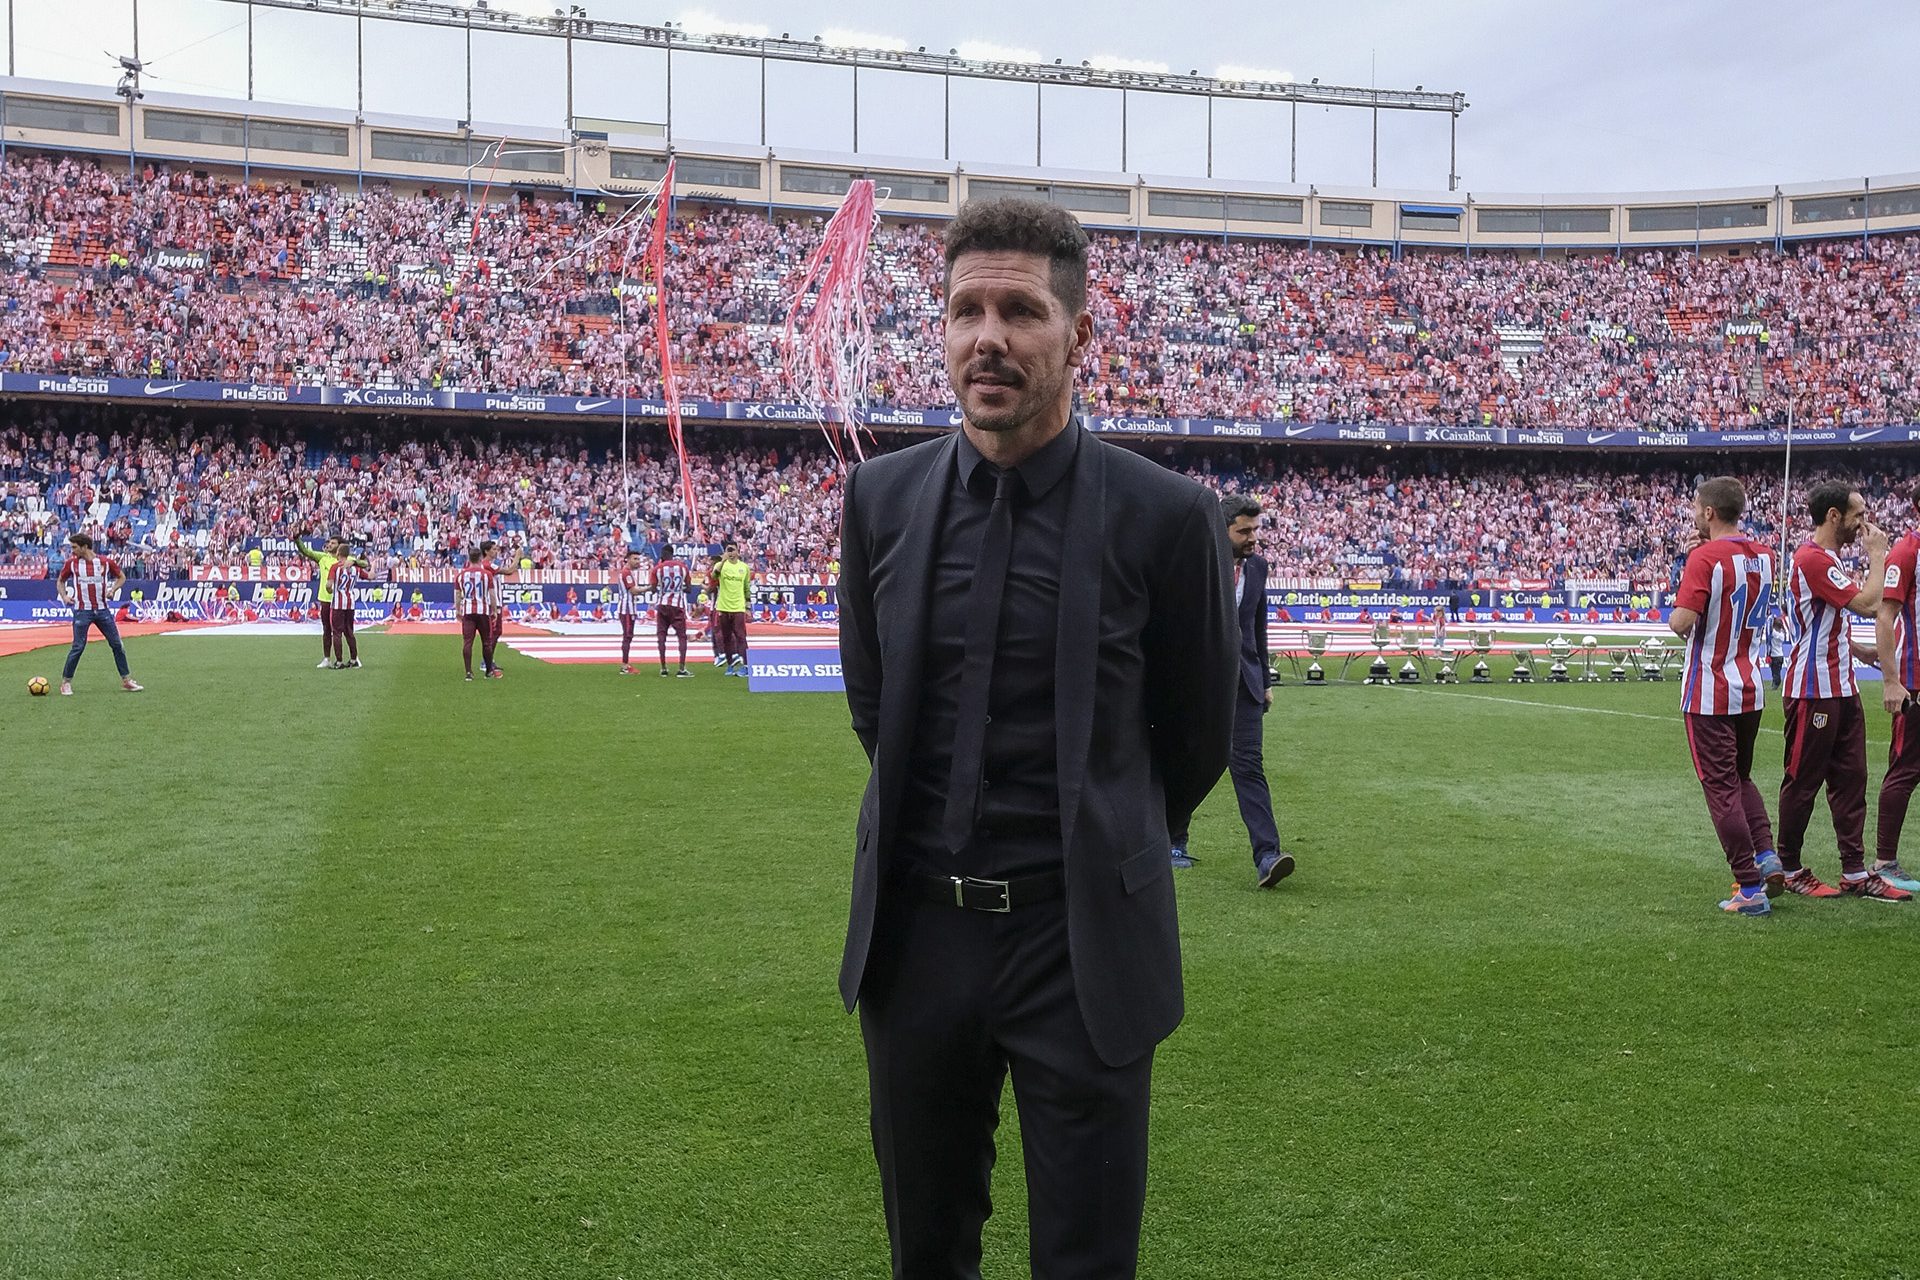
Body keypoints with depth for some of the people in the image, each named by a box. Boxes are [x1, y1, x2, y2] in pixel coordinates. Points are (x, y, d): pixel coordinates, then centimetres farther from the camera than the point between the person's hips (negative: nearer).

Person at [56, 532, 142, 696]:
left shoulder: (105, 562, 0)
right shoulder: (71, 563, 1)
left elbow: (121, 577, 14)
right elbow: (60, 581, 15)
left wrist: (113, 589, -2)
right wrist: (64, 596, -2)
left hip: (102, 610, 2)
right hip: (82, 611, -2)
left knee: (117, 644, 4)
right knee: (78, 647, -5)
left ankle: (126, 681, 12)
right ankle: (66, 682, 6)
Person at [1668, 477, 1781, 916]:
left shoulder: (1705, 557, -17)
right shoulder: (1764, 556, 5)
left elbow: (1681, 622, -27)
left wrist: (1677, 620, -1)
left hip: (1710, 694, -7)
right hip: (1751, 690, 7)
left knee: (1722, 788, 1)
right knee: (1741, 778, 24)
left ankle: (1750, 888, 1)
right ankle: (1766, 854, 7)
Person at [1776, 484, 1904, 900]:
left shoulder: (1828, 559, 17)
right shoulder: (1812, 559, -17)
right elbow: (1869, 604, -22)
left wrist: (1858, 649, 15)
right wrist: (1877, 555, -10)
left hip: (1841, 689, 10)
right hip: (1814, 690, -10)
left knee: (1850, 779, 9)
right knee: (1803, 782, 0)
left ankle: (1855, 872, 14)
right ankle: (1791, 870, 10)